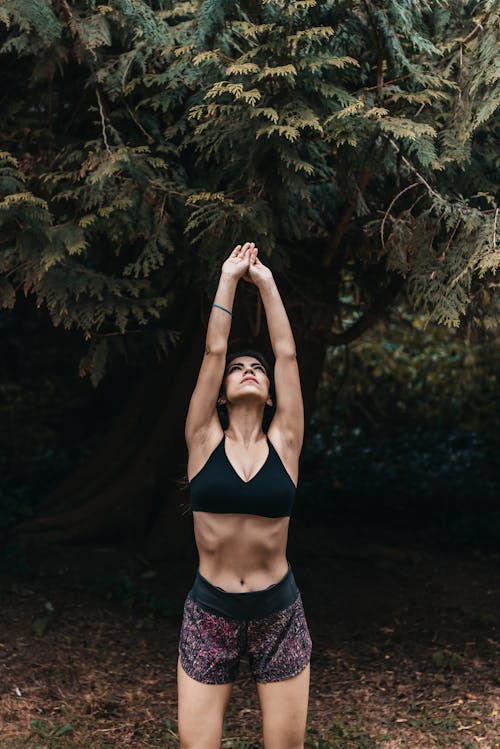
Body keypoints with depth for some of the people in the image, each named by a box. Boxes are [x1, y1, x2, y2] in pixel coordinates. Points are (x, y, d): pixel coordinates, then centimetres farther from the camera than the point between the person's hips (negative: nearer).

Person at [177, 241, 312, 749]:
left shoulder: (283, 442, 1)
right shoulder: (204, 441, -1)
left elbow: (287, 354, 0)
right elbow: (213, 350, -3)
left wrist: (266, 282, 5)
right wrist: (229, 278, 3)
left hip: (279, 612, 1)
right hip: (208, 612, 0)